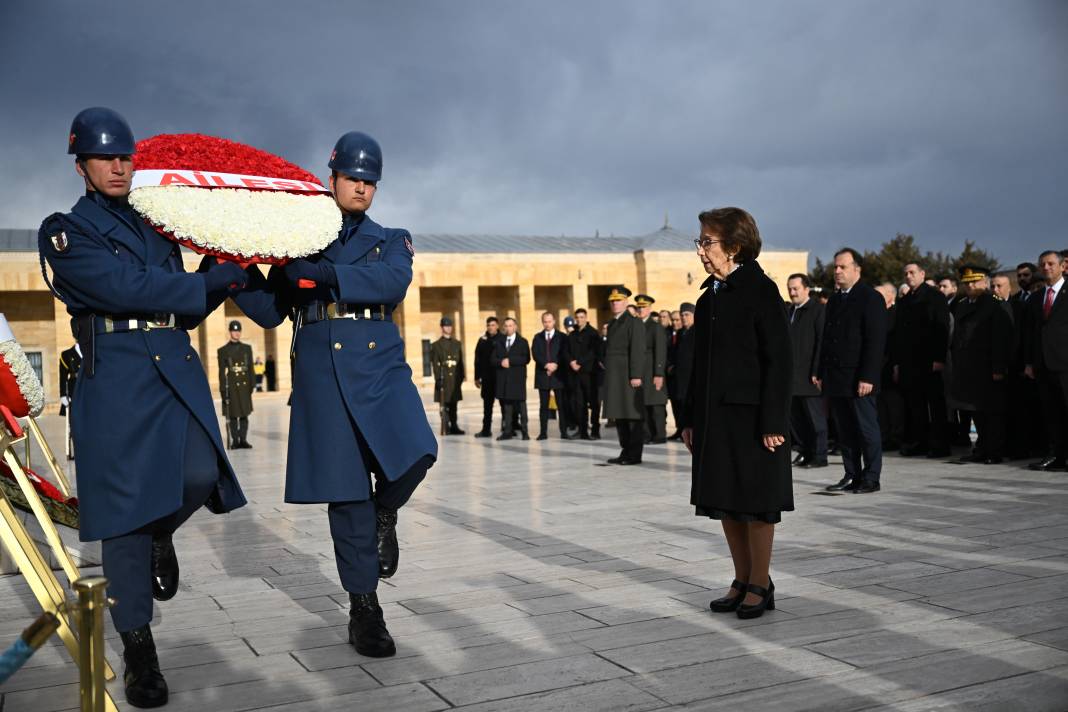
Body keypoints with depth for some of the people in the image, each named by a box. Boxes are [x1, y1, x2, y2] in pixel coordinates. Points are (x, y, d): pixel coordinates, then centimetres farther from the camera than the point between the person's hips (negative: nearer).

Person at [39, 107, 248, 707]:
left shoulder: (156, 229, 19)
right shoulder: (66, 230, 2)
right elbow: (125, 288, -14)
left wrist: (217, 276, 3)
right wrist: (214, 280, -11)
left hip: (177, 368, 4)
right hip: (116, 376, -4)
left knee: (201, 473, -19)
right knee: (125, 508, -2)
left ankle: (162, 533, 18)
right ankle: (138, 648, 13)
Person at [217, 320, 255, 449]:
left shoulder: (247, 348, 11)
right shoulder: (223, 350, 1)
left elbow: (250, 368, 11)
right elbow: (221, 372, -1)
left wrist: (251, 385, 5)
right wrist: (223, 390, -7)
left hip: (244, 385, 3)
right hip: (231, 386, -3)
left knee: (244, 414, 3)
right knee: (233, 415, 0)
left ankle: (243, 440, 8)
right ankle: (234, 441, 6)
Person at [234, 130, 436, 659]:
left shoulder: (392, 240, 16)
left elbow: (393, 281, -8)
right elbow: (269, 311, 13)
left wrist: (325, 273, -20)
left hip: (380, 364, 0)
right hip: (322, 372, 0)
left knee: (416, 452, -26)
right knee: (346, 490, 0)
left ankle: (385, 514, 9)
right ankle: (364, 609, 12)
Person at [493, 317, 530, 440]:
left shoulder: (522, 342, 6)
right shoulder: (499, 343, 16)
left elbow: (526, 359, -6)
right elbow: (493, 360, 10)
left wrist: (510, 361, -13)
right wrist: (501, 362, -12)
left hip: (517, 378, -3)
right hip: (503, 378, 3)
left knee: (520, 405, -3)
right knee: (506, 405, 2)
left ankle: (524, 432, 0)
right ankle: (508, 431, 4)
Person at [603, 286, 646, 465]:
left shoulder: (634, 322, -5)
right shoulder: (612, 324, 19)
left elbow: (638, 351, -13)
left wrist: (635, 375, -19)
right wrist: (607, 374, 14)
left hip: (628, 375, -8)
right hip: (614, 376, 8)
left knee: (633, 414, -4)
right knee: (619, 415, 9)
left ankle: (635, 455, 0)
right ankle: (625, 451, 16)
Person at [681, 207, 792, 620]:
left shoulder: (760, 290, -9)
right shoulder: (708, 298, 12)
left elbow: (778, 359, -13)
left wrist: (773, 422, -17)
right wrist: (690, 419, 13)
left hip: (750, 414, -7)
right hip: (714, 415, 7)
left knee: (754, 501, 2)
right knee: (725, 501, 11)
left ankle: (761, 586, 14)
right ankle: (742, 582, 23)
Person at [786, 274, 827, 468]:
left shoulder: (818, 309, -7)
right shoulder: (789, 311, 15)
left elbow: (822, 342, -13)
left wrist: (817, 372, -17)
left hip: (809, 375, -7)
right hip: (791, 375, 7)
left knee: (814, 415, 0)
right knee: (794, 415, 10)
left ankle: (819, 456, 9)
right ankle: (804, 451, 21)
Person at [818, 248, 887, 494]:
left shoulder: (871, 298, -6)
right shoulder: (834, 300, 17)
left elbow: (876, 341, -12)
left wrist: (867, 377, -18)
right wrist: (822, 374, 12)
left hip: (859, 379, -7)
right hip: (835, 378, 7)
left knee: (867, 429, 1)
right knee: (845, 431, 9)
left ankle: (871, 478, 9)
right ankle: (852, 476, 16)